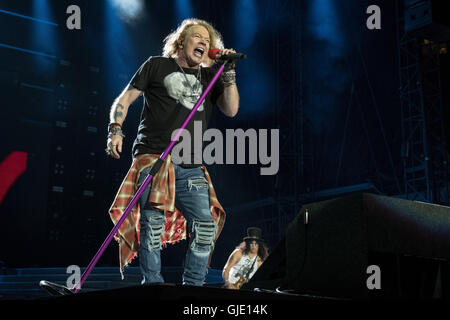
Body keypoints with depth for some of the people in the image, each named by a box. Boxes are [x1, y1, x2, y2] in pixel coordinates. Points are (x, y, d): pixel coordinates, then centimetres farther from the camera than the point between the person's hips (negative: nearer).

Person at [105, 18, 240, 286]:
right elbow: (125, 99, 11)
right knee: (154, 222, -15)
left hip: (191, 167, 4)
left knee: (206, 224, -8)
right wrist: (115, 129, -5)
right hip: (152, 156, -3)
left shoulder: (209, 77, 21)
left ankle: (193, 287, 2)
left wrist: (229, 73, 3)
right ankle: (152, 284, -6)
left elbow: (231, 110, 10)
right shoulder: (157, 66, 13)